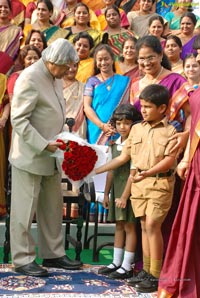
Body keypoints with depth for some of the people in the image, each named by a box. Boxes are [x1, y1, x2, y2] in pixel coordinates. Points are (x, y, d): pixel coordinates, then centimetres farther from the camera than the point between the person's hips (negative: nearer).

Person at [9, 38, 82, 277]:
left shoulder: (54, 77, 10)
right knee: (24, 210, 2)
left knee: (53, 208, 15)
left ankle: (53, 253, 27)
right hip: (30, 156, -9)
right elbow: (18, 120, -20)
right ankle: (22, 259, 14)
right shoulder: (29, 78, -17)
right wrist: (44, 145, -23)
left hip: (50, 156, 9)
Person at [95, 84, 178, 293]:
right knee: (145, 226, 8)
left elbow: (169, 160, -13)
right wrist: (97, 170, 8)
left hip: (160, 183, -5)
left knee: (152, 225, -10)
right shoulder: (136, 129, 9)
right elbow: (124, 157, 11)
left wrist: (147, 173, -25)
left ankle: (156, 275, -2)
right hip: (138, 183, 5)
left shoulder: (170, 131, -5)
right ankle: (146, 271, 17)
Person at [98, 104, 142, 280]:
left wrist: (125, 195, -20)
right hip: (116, 190, 7)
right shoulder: (114, 144, 11)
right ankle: (116, 262, 23)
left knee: (129, 227, -1)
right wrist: (106, 193, 16)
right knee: (119, 227, 14)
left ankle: (127, 267, 6)